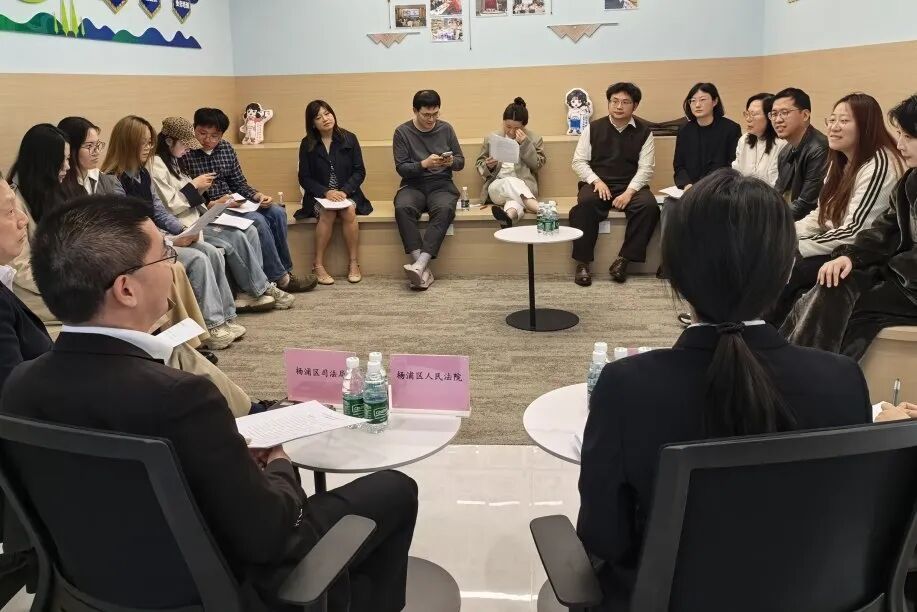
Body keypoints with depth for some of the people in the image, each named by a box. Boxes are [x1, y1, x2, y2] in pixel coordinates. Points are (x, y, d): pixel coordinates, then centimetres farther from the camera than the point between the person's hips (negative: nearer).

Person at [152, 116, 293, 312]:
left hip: (195, 218, 10)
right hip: (182, 226, -10)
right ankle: (262, 288, -7)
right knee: (236, 237, -22)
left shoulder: (171, 162, 19)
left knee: (249, 231, -8)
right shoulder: (157, 166, -11)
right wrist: (194, 186, -9)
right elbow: (169, 207, -17)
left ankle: (251, 290, -13)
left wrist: (209, 205, 5)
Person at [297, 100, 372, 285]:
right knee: (327, 213, -32)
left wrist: (344, 191, -16)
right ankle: (318, 266, -24)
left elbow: (359, 171, 0)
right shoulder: (307, 144, 2)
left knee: (349, 211, -31)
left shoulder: (349, 139, 2)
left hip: (347, 193, 1)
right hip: (319, 195, -1)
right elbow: (304, 178, -1)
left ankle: (354, 263, -22)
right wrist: (325, 192, -18)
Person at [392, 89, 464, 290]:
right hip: (413, 185, -1)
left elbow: (461, 161, 14)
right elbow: (401, 167, -2)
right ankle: (424, 269, -38)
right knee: (402, 208, -35)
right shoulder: (402, 132, 3)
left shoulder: (446, 129, 9)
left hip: (441, 185, 1)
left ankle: (420, 264, -44)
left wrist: (451, 162, -10)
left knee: (444, 209, -35)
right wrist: (424, 164, -19)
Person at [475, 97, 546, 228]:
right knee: (511, 182, -37)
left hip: (523, 188, 0)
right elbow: (479, 164, 19)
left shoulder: (534, 139, 14)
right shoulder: (491, 138, 16)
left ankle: (509, 214, -71)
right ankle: (540, 209, -61)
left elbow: (537, 165, 3)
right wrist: (488, 166, -5)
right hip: (496, 186, 0)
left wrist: (525, 144, -7)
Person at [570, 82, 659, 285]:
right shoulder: (593, 128, 9)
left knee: (649, 206, -30)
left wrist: (629, 192, -16)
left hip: (631, 187, 1)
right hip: (598, 184, -1)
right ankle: (582, 263, -26)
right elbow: (579, 162, 6)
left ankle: (624, 259, -21)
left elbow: (646, 168, 1)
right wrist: (596, 181, -12)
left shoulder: (643, 132, 8)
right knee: (585, 204, -34)